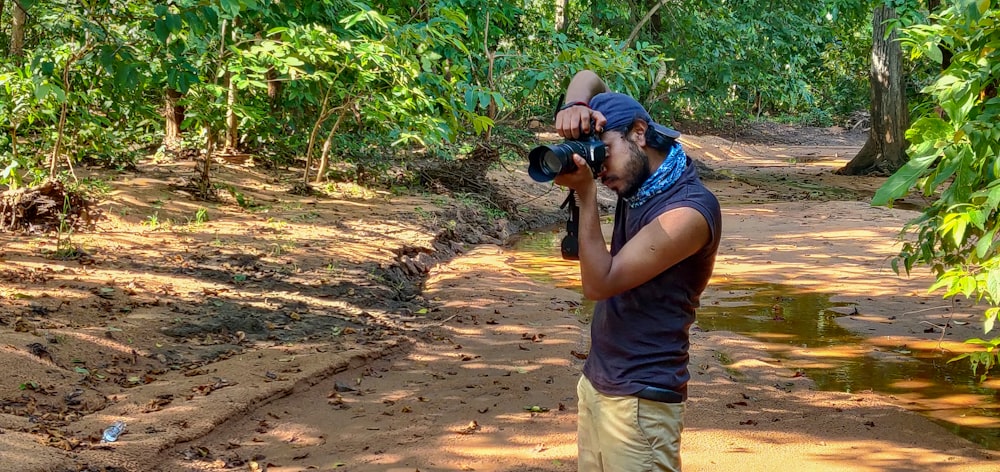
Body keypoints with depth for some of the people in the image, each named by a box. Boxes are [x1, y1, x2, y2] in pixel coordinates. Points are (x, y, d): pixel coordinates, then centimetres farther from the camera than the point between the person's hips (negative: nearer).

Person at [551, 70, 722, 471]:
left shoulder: (690, 210, -21)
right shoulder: (639, 174, 3)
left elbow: (600, 283, -20)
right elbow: (588, 79, 12)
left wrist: (585, 194, -21)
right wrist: (575, 108, -11)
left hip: (639, 400, -8)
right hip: (595, 384, 8)